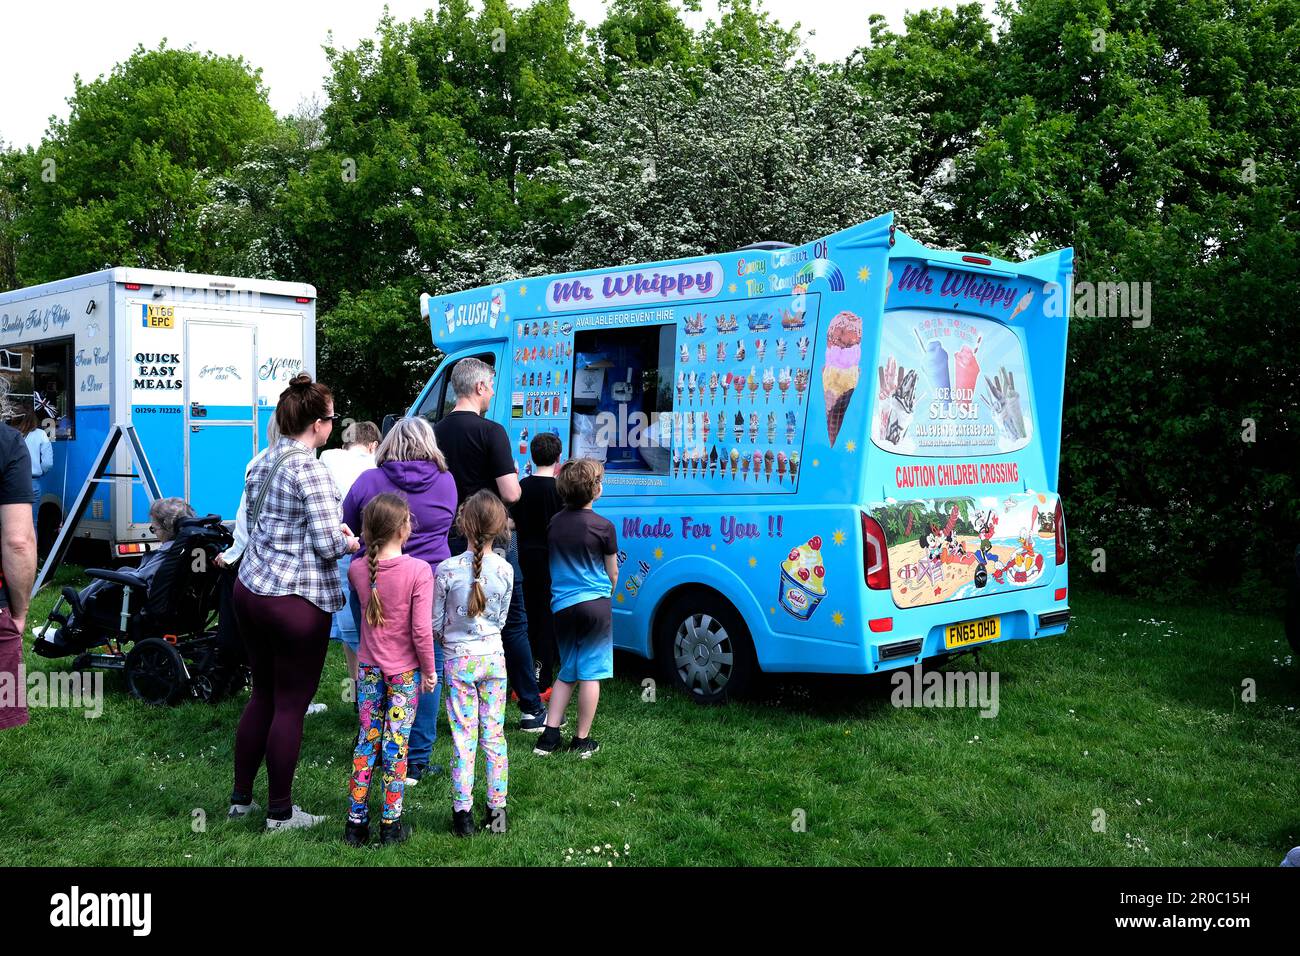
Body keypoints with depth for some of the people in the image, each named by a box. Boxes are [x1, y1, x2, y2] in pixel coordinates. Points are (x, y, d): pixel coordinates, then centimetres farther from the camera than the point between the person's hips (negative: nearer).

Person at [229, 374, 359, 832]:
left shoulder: (262, 463, 9)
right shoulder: (310, 470, -17)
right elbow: (328, 544, -19)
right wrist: (352, 541, 3)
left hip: (250, 589, 8)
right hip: (295, 601, -8)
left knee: (262, 694, 19)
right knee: (291, 704, 4)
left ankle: (241, 797, 28)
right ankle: (280, 812, 14)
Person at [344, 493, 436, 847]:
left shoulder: (357, 569, -5)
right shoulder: (419, 570, -17)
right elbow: (422, 629, -18)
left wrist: (365, 547, 18)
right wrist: (429, 670, -6)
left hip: (369, 668, 3)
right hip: (405, 671, -3)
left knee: (367, 740, 13)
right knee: (396, 745, 5)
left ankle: (356, 821, 18)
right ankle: (391, 825, 13)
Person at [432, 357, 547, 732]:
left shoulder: (436, 432, 6)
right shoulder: (491, 432, -14)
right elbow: (510, 493, -19)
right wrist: (514, 483, 2)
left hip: (452, 542, 5)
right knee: (513, 622, 4)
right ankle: (531, 709, 11)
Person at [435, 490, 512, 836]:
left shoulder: (447, 569, -13)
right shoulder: (505, 570, -5)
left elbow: (436, 622, -4)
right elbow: (501, 619, 7)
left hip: (459, 661, -2)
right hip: (494, 657, 2)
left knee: (464, 737, 4)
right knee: (494, 735, 10)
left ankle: (462, 812, 9)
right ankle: (497, 809, 16)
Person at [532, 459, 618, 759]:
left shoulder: (555, 523, 4)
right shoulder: (604, 527, -9)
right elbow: (612, 573, 3)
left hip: (561, 606, 5)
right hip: (595, 604, -5)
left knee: (566, 672, 17)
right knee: (590, 673, 3)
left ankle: (550, 735, 12)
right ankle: (582, 741, 9)